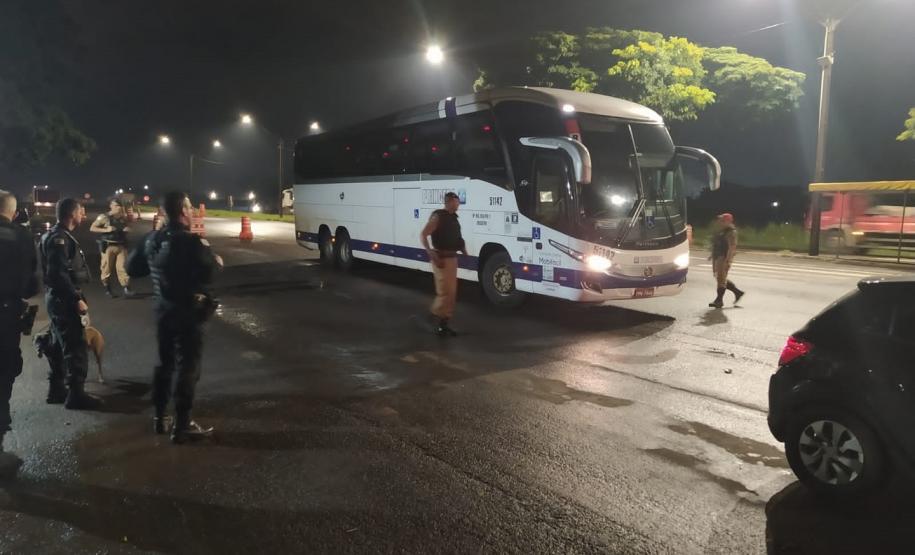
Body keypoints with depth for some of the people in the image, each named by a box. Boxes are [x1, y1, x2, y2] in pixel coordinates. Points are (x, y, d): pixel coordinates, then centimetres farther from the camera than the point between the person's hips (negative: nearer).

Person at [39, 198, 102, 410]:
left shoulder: (60, 236, 15)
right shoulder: (59, 239, -17)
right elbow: (59, 274, -24)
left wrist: (75, 297, 17)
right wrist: (77, 299, -23)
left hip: (59, 298, 11)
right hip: (63, 299, -11)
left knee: (60, 345, 17)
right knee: (76, 346, -7)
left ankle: (56, 389, 26)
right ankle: (76, 394, -2)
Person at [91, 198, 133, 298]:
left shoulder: (123, 217, 8)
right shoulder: (104, 217, -6)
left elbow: (126, 227, 26)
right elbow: (92, 228, -6)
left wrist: (127, 229, 2)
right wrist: (106, 230, -17)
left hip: (121, 246, 3)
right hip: (108, 246, -3)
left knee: (123, 267, -3)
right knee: (106, 268, 4)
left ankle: (126, 289, -5)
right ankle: (107, 290, 16)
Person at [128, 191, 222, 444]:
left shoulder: (152, 239, 4)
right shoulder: (191, 241, -19)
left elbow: (132, 267, 12)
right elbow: (209, 271, -30)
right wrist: (217, 261, -10)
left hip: (163, 309, 8)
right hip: (189, 311, -7)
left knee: (164, 362, 19)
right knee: (188, 366, 0)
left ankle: (160, 417, 29)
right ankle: (182, 425, 5)